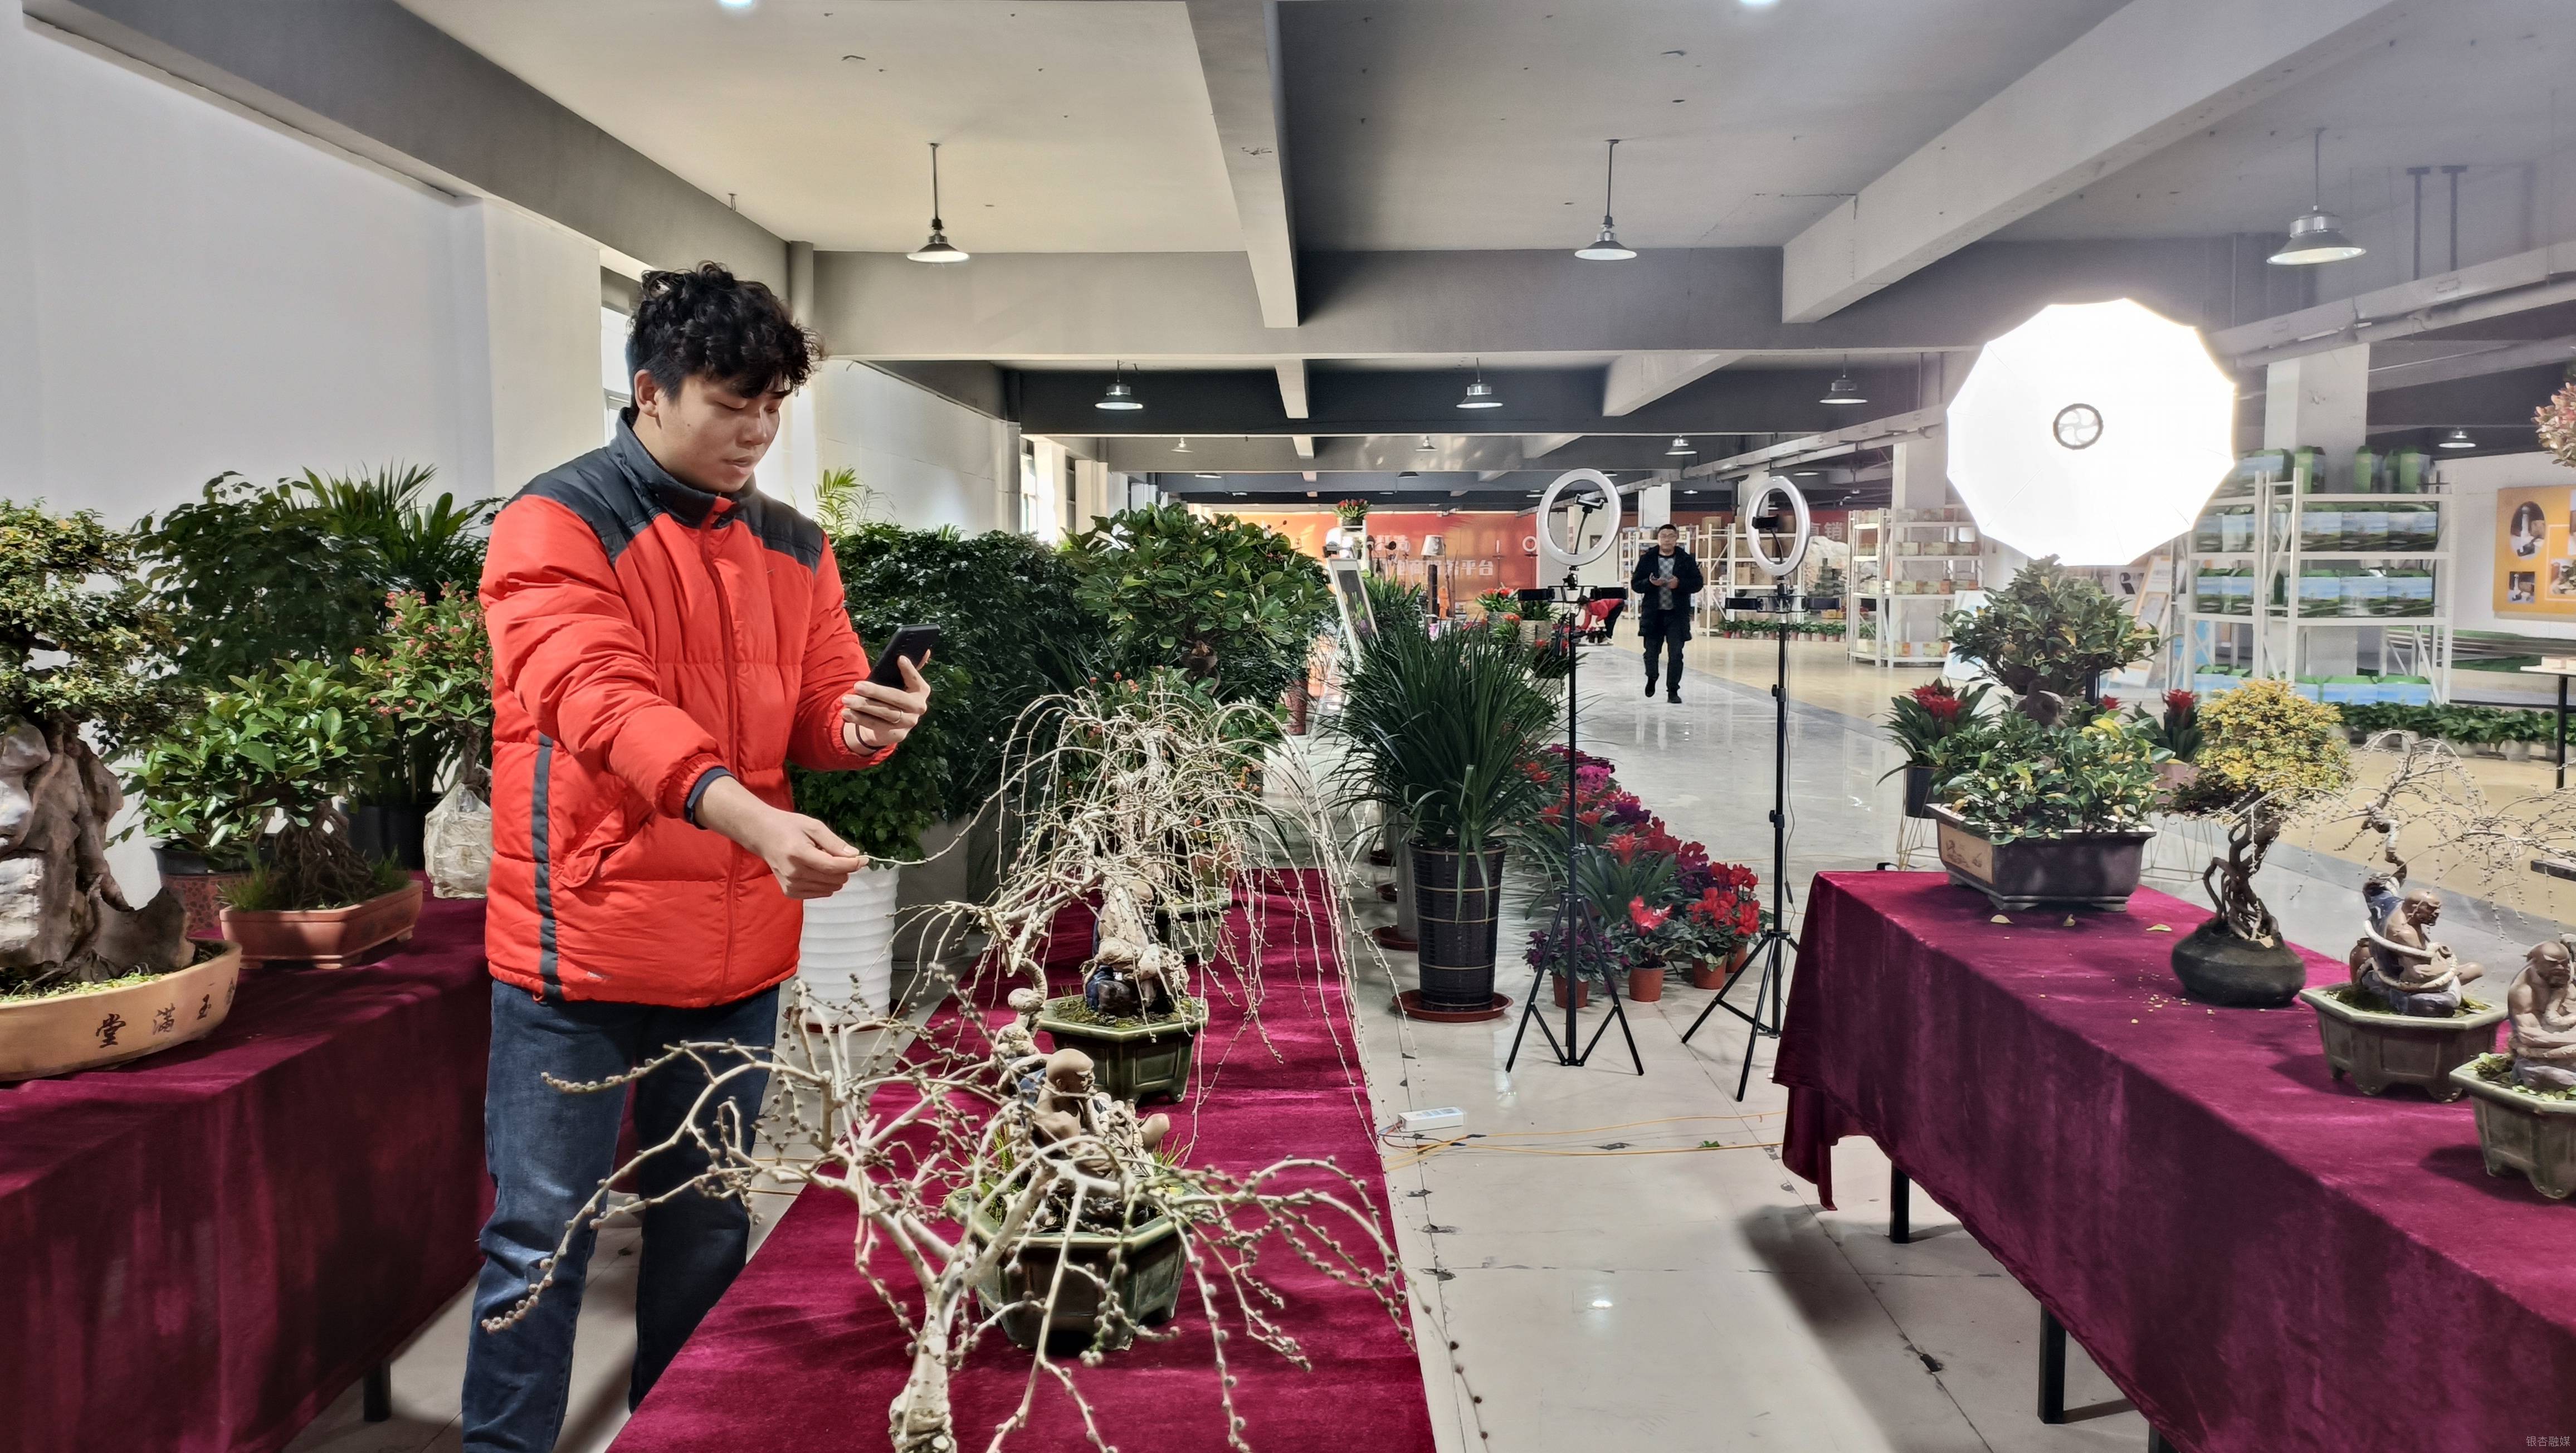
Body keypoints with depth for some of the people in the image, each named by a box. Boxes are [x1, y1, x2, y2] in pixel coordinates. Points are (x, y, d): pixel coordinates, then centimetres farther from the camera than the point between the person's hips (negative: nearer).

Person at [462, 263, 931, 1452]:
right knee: (543, 1234, 3)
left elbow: (820, 717, 10)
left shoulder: (794, 547, 9)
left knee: (707, 1227, 17)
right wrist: (749, 816, -39)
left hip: (740, 953, 6)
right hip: (582, 946, -5)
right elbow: (601, 701, -24)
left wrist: (864, 726, -15)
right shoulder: (557, 524, -9)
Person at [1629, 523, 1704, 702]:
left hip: (1677, 614, -1)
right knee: (1651, 651, 7)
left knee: (1675, 654, -3)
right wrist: (1650, 583, -16)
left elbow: (1698, 583, 2)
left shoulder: (1686, 560, 2)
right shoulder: (1647, 559, 3)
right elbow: (1635, 584, 4)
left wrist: (1679, 583, -16)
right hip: (1653, 613, 1)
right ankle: (1651, 678, 37)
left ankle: (1673, 691, 5)